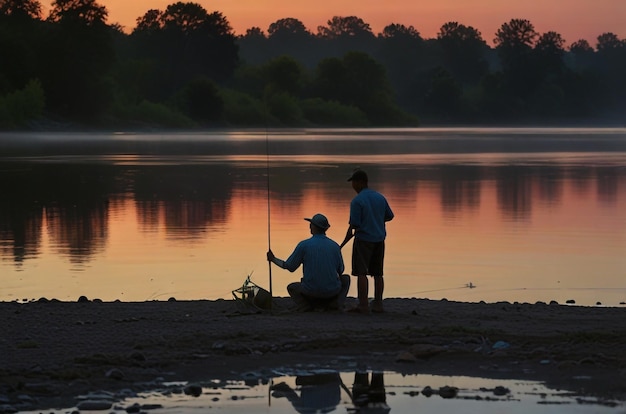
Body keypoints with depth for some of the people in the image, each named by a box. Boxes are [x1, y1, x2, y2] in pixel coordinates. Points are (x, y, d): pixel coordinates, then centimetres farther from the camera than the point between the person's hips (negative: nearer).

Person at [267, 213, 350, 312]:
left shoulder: (304, 245, -8)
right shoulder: (334, 246, -1)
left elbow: (289, 266, 3)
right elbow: (340, 270, 11)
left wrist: (273, 259, 20)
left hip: (311, 291, -1)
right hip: (332, 291, 1)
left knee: (292, 287, 32)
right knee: (345, 279, 33)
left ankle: (305, 305, 2)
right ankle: (337, 302, 5)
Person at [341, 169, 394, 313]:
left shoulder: (356, 201, -14)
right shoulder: (380, 197, 7)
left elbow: (354, 225, -15)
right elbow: (390, 216, 17)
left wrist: (343, 244, -5)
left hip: (363, 240, -7)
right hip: (379, 239, 7)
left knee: (361, 273, -4)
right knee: (377, 273, 12)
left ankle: (363, 305, -9)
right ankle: (378, 304, 14)